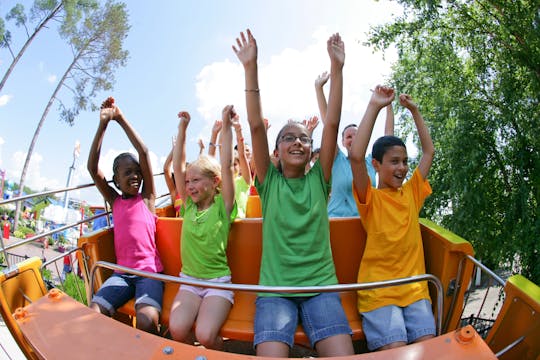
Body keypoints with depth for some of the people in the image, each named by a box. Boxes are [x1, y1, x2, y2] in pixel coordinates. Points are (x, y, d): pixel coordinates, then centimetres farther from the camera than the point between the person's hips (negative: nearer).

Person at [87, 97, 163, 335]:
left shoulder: (147, 198, 4)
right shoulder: (115, 201, 11)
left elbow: (144, 152, -4)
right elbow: (92, 168, 0)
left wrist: (120, 118, -2)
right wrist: (103, 124, -8)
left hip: (149, 270, -3)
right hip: (122, 271, 3)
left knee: (147, 321, -27)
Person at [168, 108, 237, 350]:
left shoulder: (223, 206, -4)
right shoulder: (189, 206, 6)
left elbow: (226, 165, -14)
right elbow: (178, 165, 2)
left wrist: (226, 125, -15)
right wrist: (182, 127, -1)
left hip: (218, 281, -4)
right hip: (188, 279, 4)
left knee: (205, 336, -22)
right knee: (177, 330, -20)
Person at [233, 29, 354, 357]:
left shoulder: (318, 180, 8)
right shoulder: (269, 181, 6)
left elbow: (332, 124, 0)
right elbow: (256, 126, -4)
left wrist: (337, 68, -4)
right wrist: (251, 68, -11)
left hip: (321, 286, 1)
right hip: (274, 288, -1)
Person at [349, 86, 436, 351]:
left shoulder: (411, 193, 12)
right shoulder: (371, 199, -3)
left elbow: (429, 151, 19)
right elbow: (356, 156, -19)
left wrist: (414, 111, 17)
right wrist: (374, 106, -16)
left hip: (415, 287, 5)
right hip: (378, 291, -4)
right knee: (395, 349, -18)